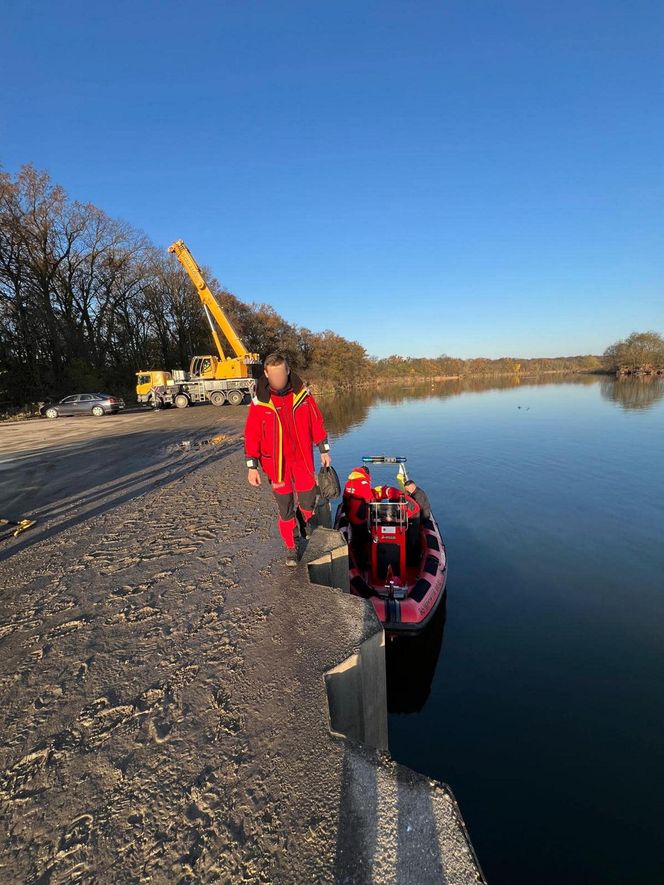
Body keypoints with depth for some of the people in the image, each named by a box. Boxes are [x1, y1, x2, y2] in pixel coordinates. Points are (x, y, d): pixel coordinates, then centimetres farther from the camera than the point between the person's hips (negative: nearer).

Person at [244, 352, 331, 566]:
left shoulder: (302, 393, -6)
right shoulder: (259, 401, -11)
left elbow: (316, 422, 3)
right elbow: (251, 435, -6)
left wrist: (324, 451, 6)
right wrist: (252, 467, -7)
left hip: (303, 459, 1)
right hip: (276, 463, -1)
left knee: (308, 501, 10)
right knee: (285, 509, 8)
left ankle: (308, 525, 45)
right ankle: (290, 548, 29)